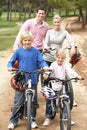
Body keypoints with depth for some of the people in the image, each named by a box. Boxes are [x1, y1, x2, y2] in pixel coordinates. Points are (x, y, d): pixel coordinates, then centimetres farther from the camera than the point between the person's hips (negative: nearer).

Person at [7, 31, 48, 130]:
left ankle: (32, 120, 25)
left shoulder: (35, 51, 2)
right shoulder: (18, 51, 0)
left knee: (33, 101, 10)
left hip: (33, 80, 1)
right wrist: (10, 67, -19)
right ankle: (13, 121, 12)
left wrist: (45, 66, -19)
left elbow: (41, 60, 1)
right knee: (17, 102, 1)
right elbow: (11, 61, 2)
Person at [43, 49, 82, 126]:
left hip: (62, 87, 2)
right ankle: (48, 118, 13)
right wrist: (46, 74, -49)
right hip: (52, 86, -2)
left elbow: (70, 70, -16)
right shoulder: (54, 64, -8)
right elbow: (50, 69, -28)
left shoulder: (65, 65, -1)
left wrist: (77, 75, -34)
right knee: (49, 102, 1)